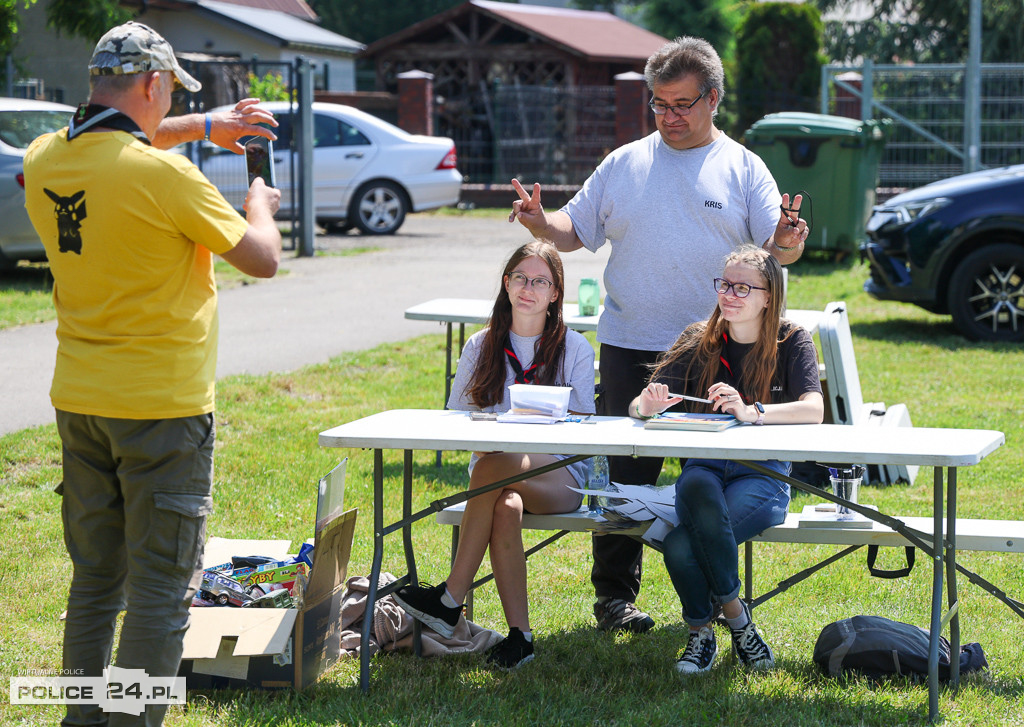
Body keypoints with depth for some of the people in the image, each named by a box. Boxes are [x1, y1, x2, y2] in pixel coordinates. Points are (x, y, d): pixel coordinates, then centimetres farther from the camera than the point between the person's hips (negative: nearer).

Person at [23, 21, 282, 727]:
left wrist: (201, 127, 25)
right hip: (162, 405, -7)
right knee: (160, 589, -1)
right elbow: (264, 258, -9)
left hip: (78, 402, 7)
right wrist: (259, 206, 11)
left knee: (94, 577, 17)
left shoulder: (45, 160, 2)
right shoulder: (163, 175, -18)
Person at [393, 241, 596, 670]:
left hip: (559, 477, -2)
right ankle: (519, 634, -37)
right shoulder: (481, 348, 13)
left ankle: (450, 600, -33)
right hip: (494, 471, 2)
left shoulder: (574, 349, 7)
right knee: (506, 508, -37)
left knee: (491, 467, -35)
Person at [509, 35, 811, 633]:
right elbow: (576, 229, 11)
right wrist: (541, 224, -10)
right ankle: (615, 594, 10)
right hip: (630, 348, 1)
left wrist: (787, 243, -28)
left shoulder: (743, 169, 4)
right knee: (625, 474, 2)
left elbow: (778, 247, -4)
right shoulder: (625, 164, 9)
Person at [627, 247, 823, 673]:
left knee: (681, 545, -31)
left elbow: (813, 410, -17)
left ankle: (701, 631, -5)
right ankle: (736, 618, -23)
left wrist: (752, 412, -34)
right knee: (696, 484, -36)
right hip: (706, 464, 3)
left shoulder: (792, 342, 2)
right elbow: (637, 407, 4)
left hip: (763, 475, -3)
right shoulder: (699, 342, 10)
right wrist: (648, 405, -22)